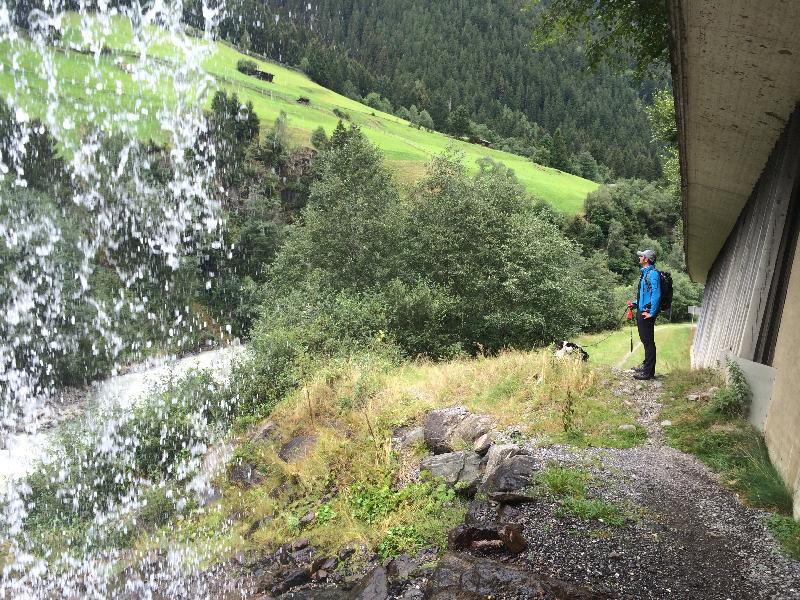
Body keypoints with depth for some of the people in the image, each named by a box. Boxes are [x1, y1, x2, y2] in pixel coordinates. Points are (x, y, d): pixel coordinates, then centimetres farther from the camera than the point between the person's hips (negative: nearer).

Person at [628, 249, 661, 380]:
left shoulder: (653, 273, -13)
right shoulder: (645, 273, 18)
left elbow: (656, 295, -20)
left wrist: (651, 313, -22)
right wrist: (635, 303, 19)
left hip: (647, 313, -10)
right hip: (641, 312, 10)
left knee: (648, 342, -7)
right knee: (645, 340, 18)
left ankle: (648, 372, -4)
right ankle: (646, 366, 30)